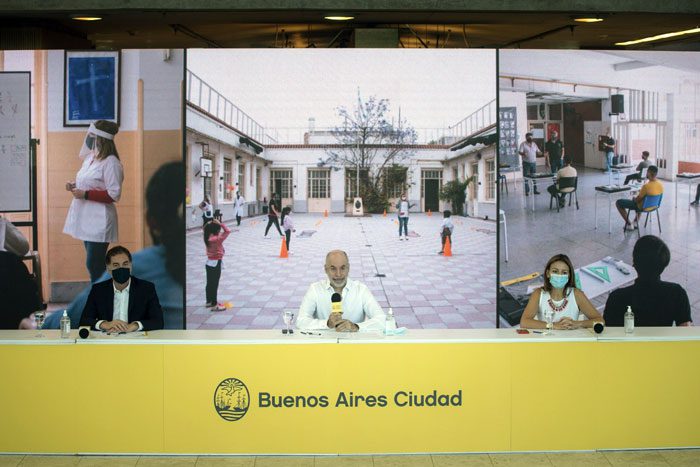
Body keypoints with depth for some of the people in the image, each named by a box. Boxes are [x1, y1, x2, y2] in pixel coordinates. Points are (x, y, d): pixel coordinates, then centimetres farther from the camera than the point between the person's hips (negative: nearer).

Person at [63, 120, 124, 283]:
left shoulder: (110, 162, -15)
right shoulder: (90, 158, 11)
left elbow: (114, 195, -20)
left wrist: (85, 194, -20)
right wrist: (75, 186, 4)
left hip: (99, 220, -9)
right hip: (86, 218, 9)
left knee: (93, 264, -7)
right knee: (94, 264, 15)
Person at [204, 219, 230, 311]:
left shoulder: (208, 238, 1)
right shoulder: (217, 239, -22)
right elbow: (227, 231, -25)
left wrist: (212, 224, 5)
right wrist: (220, 224, -17)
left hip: (209, 263, 8)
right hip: (216, 264, -8)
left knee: (209, 283, 18)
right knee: (214, 284, -2)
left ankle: (209, 301, 31)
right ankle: (214, 305, 3)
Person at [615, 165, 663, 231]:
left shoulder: (646, 186, -32)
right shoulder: (660, 185, -9)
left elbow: (638, 200, -21)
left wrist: (634, 199, 2)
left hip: (642, 207, -8)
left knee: (618, 203, 5)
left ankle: (628, 224, 7)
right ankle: (636, 222, 36)